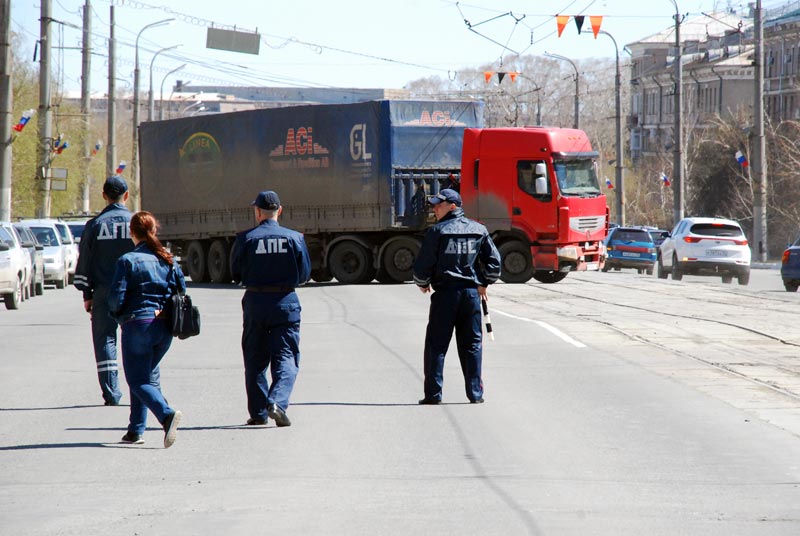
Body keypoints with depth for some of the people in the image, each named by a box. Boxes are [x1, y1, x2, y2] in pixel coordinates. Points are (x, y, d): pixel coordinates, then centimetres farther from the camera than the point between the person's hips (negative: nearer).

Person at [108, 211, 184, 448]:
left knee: (139, 380, -1)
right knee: (147, 374, 19)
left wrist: (118, 314, 8)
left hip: (138, 324, -5)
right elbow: (182, 292, 5)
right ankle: (136, 430, 18)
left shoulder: (128, 261, -9)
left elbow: (116, 298, -12)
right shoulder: (169, 260, 6)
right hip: (165, 328, 5)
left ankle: (166, 414, -27)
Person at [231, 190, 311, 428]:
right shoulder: (294, 238, -3)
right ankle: (277, 401, -21)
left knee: (254, 359, 12)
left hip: (255, 301, 1)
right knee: (285, 357, 2)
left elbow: (235, 273, 2)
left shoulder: (246, 239, -5)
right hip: (286, 301, -1)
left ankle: (258, 412, 13)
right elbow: (304, 274, 1)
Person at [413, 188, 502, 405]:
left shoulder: (437, 232, -7)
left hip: (445, 293, -3)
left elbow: (423, 264, -7)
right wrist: (483, 284, 17)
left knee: (436, 344, 3)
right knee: (472, 344, 9)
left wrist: (422, 284, 12)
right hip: (472, 293, 3)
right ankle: (475, 393, 7)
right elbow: (494, 261, 5)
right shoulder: (478, 230, 6)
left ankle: (433, 393, 1)